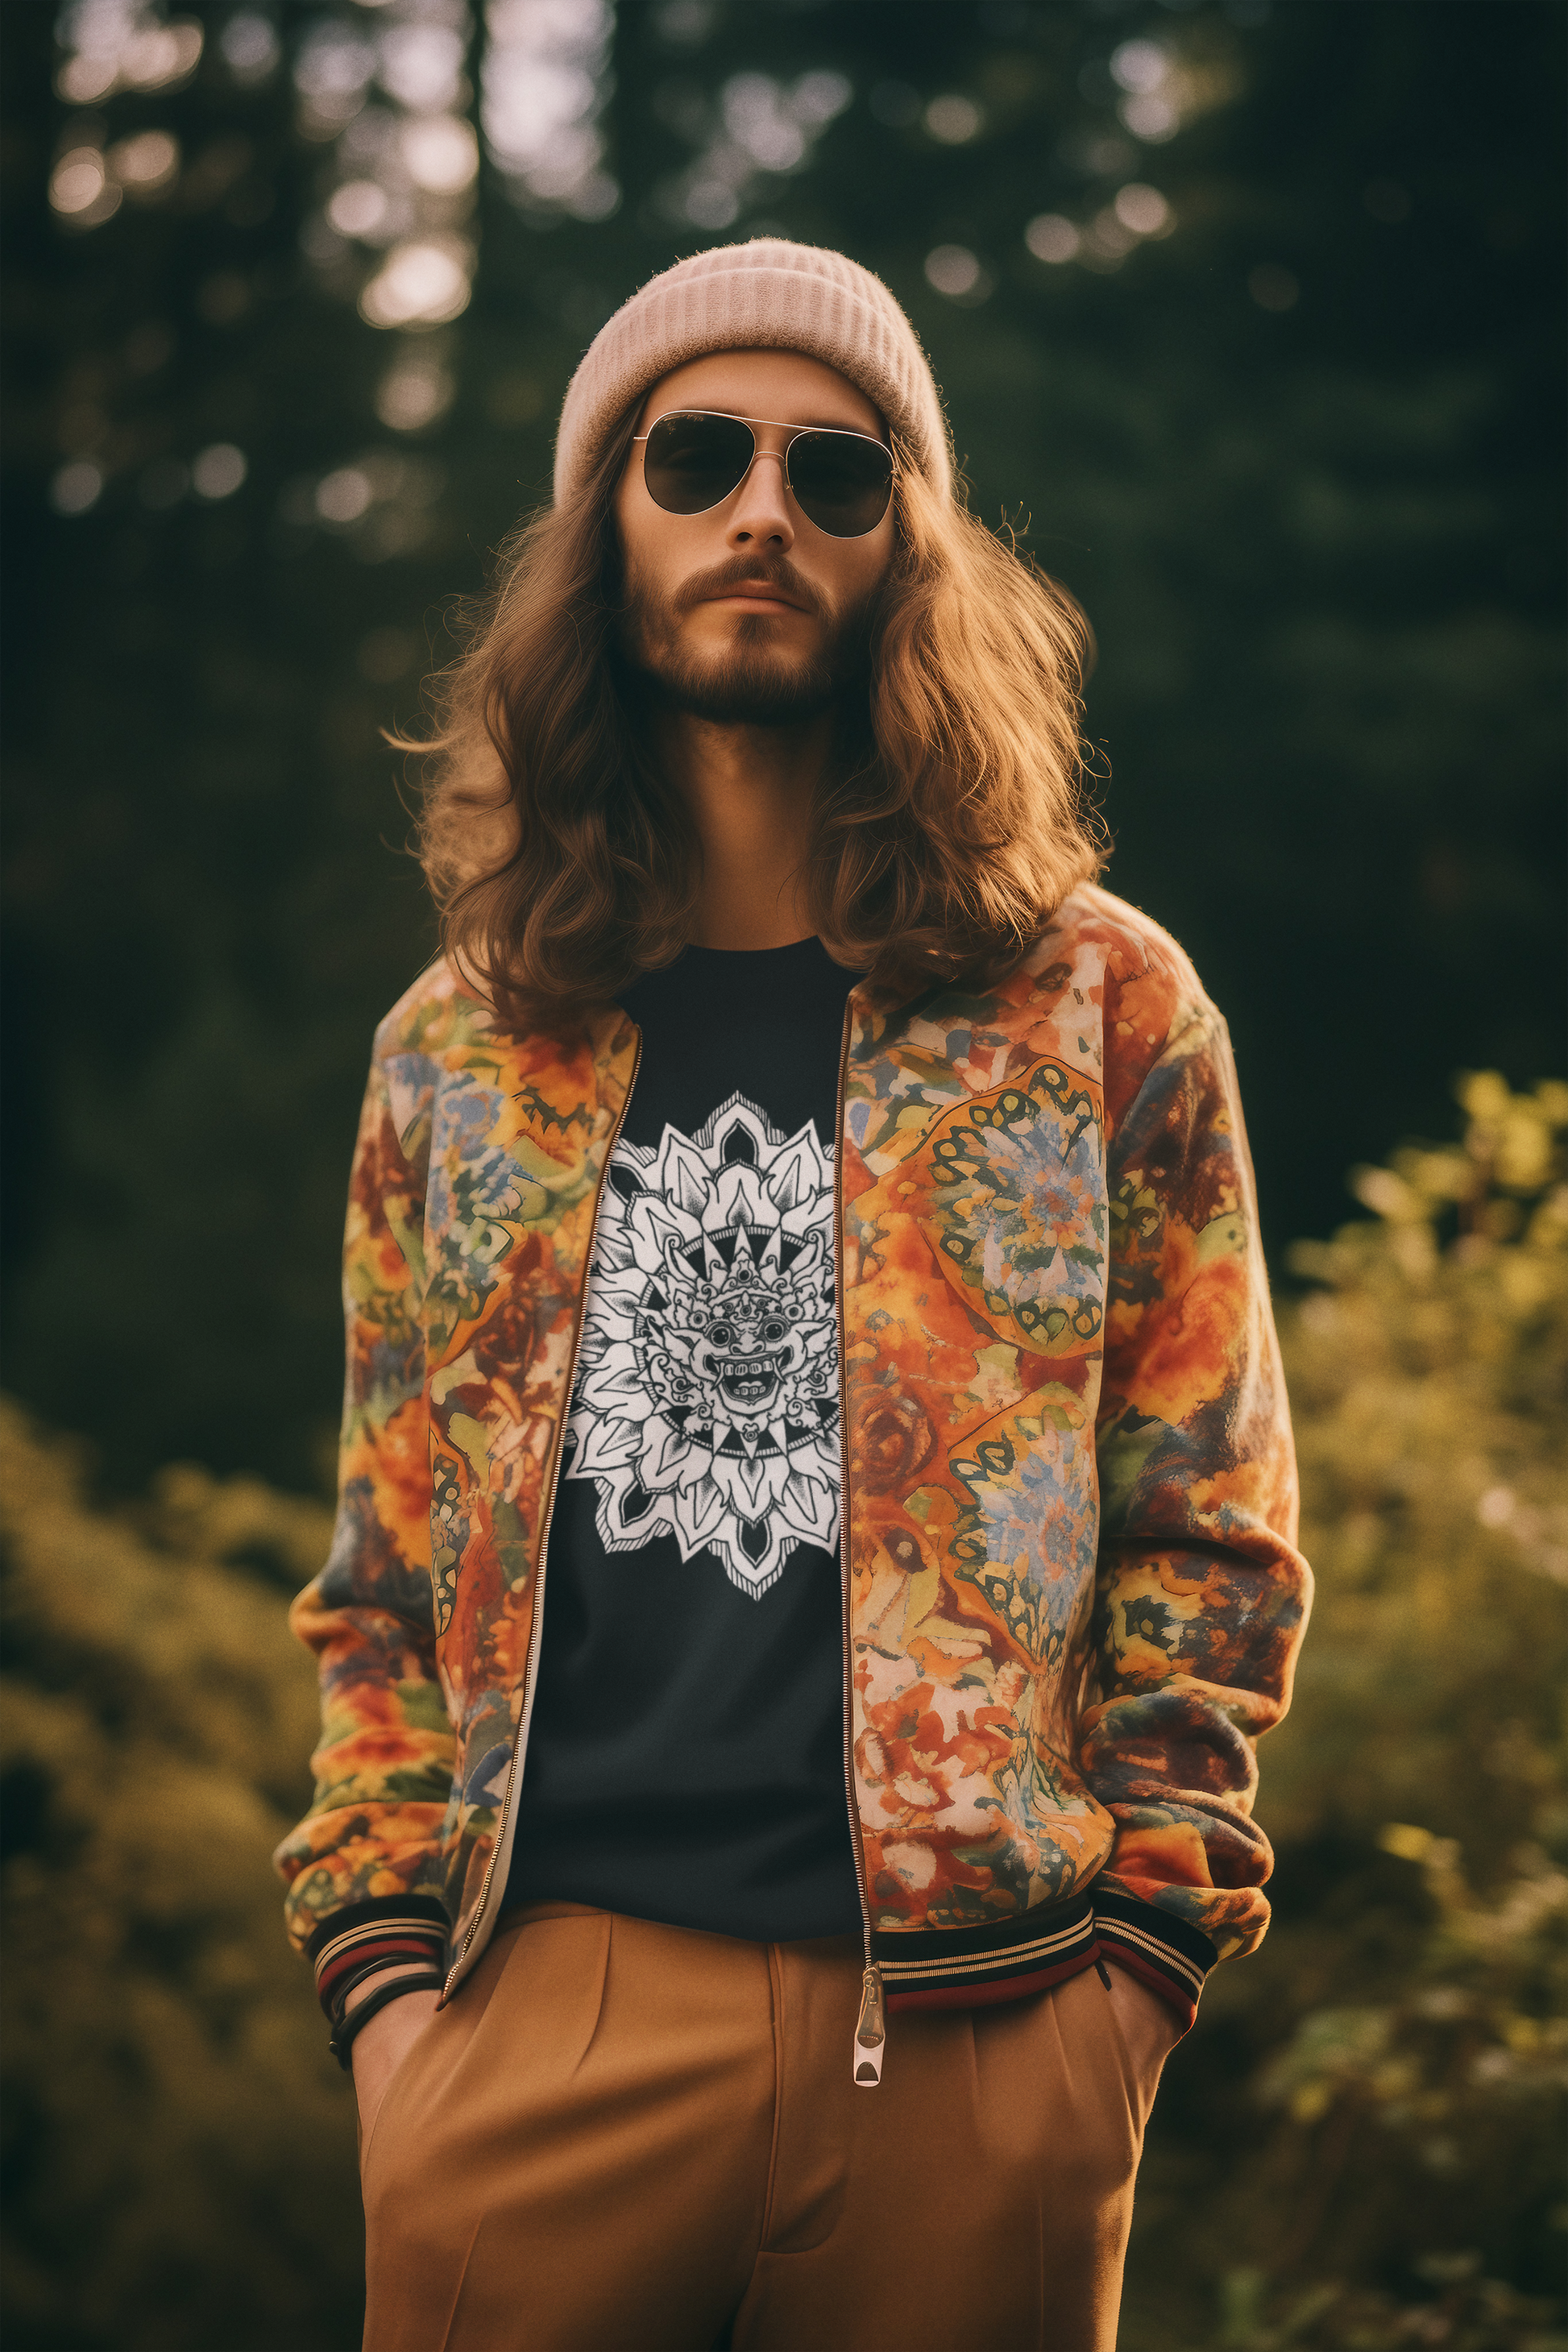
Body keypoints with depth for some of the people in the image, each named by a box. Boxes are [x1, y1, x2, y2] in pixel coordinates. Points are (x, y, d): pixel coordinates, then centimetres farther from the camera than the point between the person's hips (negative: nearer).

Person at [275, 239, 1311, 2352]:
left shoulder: (1098, 1011, 6)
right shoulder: (461, 1051, 11)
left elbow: (1213, 1537, 4)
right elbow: (387, 1565, 13)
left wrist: (1139, 1959, -4)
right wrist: (381, 1970, 2)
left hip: (974, 2029, -1)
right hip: (544, 2006, 2)